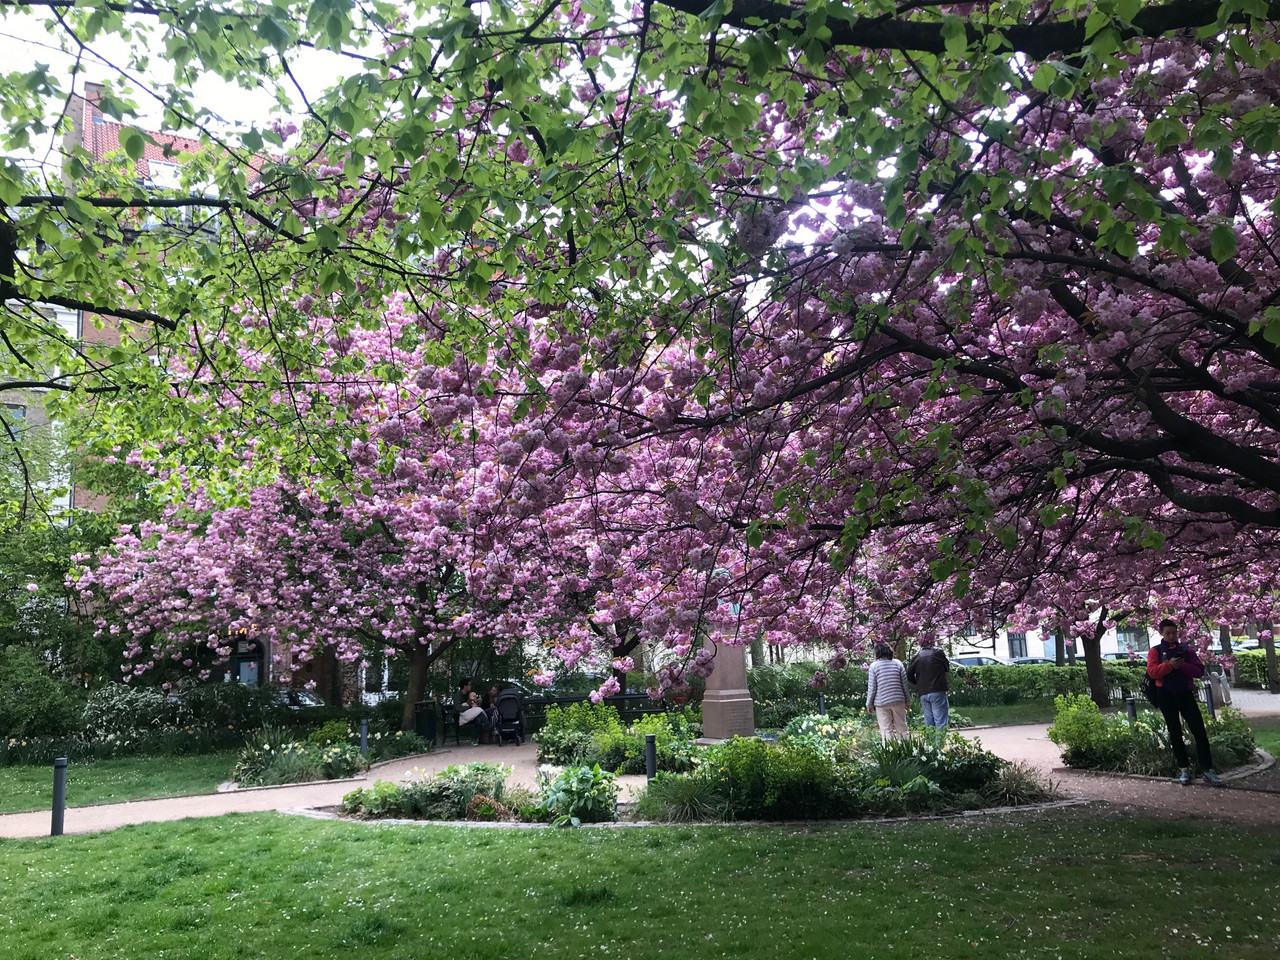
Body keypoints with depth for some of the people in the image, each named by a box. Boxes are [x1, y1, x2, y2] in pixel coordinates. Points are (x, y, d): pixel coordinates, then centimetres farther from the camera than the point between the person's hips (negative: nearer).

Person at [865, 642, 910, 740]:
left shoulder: (874, 666, -5)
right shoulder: (898, 664, 2)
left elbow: (872, 688, -4)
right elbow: (905, 685, 5)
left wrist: (869, 704, 6)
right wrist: (907, 701, 15)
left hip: (881, 703, -2)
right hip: (898, 701, 2)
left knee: (886, 730, 2)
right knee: (901, 728, 11)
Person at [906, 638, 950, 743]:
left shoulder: (917, 656, 6)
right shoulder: (938, 653, -4)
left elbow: (909, 675, 5)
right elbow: (947, 667, 10)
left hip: (923, 694, 4)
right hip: (937, 692, -4)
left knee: (929, 722, 12)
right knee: (941, 721, -2)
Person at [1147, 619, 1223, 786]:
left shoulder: (1186, 650, 9)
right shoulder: (1155, 651, 5)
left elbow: (1199, 671, 2)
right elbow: (1152, 672, -8)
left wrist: (1182, 665, -13)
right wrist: (1170, 665, -20)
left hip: (1186, 694, 1)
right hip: (1166, 696, -1)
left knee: (1199, 731, -7)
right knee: (1175, 733, 5)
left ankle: (1207, 770, -6)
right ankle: (1184, 769, 13)